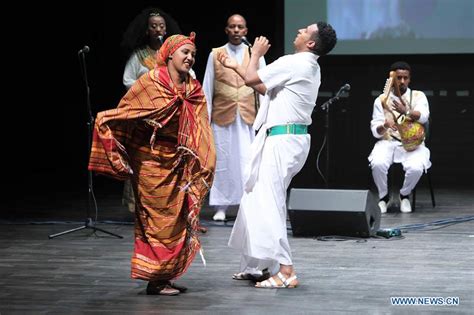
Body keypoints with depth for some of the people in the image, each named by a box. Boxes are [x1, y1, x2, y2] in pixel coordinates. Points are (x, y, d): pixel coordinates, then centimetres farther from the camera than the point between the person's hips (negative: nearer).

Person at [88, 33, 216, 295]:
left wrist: (199, 171, 3)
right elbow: (122, 114, -7)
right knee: (158, 219, -3)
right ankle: (155, 279, 5)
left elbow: (200, 133, 9)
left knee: (176, 220, 9)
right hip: (152, 161, -6)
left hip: (179, 164, 6)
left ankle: (165, 277, 18)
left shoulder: (193, 89, 8)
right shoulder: (150, 82, -9)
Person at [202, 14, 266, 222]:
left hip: (248, 118, 0)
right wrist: (205, 117, 2)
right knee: (222, 162, 2)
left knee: (248, 162, -5)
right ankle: (221, 207, 8)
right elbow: (207, 88, 6)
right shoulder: (215, 55, 7)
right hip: (222, 117, 0)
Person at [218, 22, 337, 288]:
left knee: (268, 203, -11)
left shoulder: (293, 63, -16)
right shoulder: (309, 67, 15)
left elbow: (251, 79, -11)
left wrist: (256, 54, 7)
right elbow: (263, 87, 23)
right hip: (290, 138, 10)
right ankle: (257, 264, 24)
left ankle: (285, 271, -14)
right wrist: (235, 66, 27)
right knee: (259, 199, 17)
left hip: (283, 139, -10)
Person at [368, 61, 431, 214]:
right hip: (388, 142, 1)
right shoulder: (381, 100, 6)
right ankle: (383, 196, -3)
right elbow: (376, 131, 1)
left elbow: (423, 116, -18)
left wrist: (406, 112, -37)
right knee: (378, 164, -32)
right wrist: (385, 126, -23)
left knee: (416, 168, -32)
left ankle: (404, 195, 2)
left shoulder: (418, 96, 3)